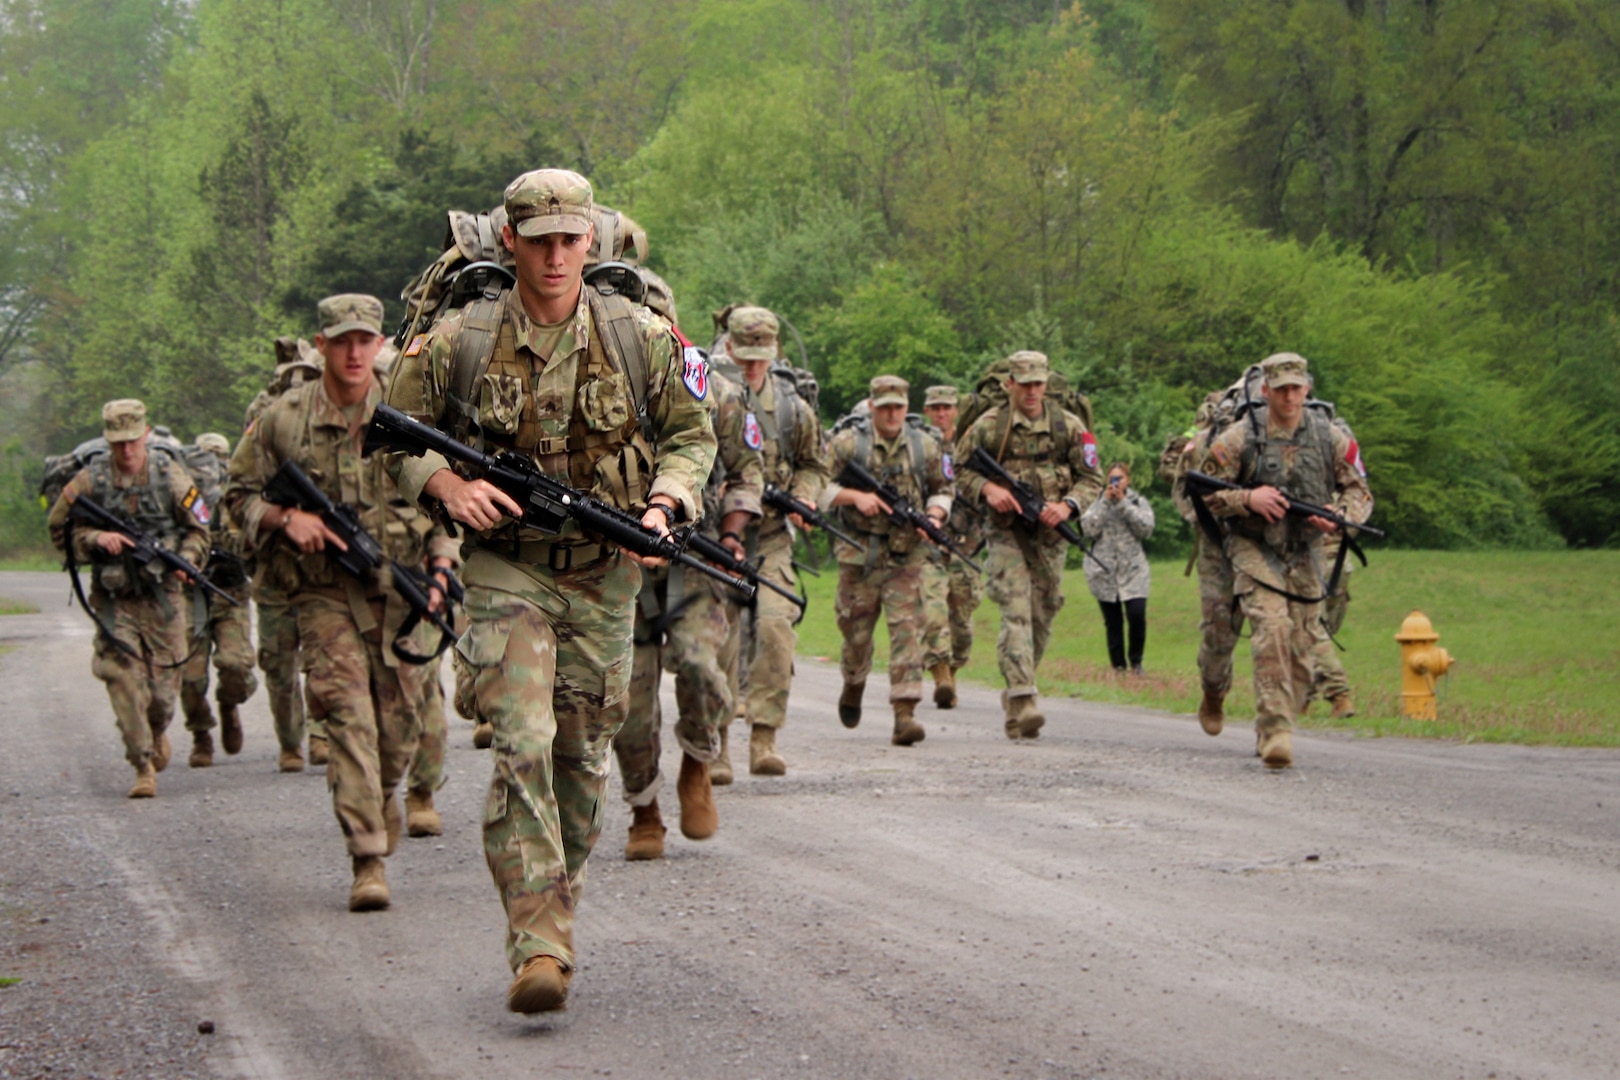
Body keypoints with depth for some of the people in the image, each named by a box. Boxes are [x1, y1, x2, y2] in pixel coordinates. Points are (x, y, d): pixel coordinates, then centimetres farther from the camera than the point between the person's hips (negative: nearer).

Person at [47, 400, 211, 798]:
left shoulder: (171, 476, -2)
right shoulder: (89, 481, -4)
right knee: (123, 677, -12)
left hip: (161, 597, 1)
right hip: (113, 599, -1)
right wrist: (97, 539, -17)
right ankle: (143, 767, -5)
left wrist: (185, 560, -13)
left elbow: (199, 529, 6)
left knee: (164, 683, 5)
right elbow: (61, 532, 1)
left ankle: (158, 734, 39)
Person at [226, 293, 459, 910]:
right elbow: (239, 495, 9)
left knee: (399, 723, 5)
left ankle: (381, 794, 40)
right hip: (325, 592, -1)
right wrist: (286, 518, -10)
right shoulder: (283, 419, 0)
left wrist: (441, 568, -4)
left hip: (400, 591, 2)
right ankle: (368, 860, -15)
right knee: (348, 714, -14)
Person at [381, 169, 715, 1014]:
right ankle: (539, 947, -20)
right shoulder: (458, 343, -6)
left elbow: (692, 434, 9)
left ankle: (556, 905, 32)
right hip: (508, 571, -3)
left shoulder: (640, 337, -2)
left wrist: (663, 508, -9)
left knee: (583, 756, 11)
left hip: (606, 574, 3)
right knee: (522, 747, -17)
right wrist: (448, 486, -13)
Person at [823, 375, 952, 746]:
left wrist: (934, 515, -4)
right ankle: (853, 688, 40)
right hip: (860, 552, -1)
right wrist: (855, 496, -18)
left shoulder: (925, 447, 7)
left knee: (906, 628, -10)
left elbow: (942, 490, 17)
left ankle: (905, 714, -15)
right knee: (856, 628, 9)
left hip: (906, 555, 1)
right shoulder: (847, 444, -1)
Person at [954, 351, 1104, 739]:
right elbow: (960, 472, 5)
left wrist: (1067, 505, -14)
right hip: (1006, 532, -3)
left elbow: (1092, 478, 4)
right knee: (1016, 613, -16)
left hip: (1050, 535, 3)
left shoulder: (1069, 426, 1)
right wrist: (987, 489, -15)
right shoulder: (988, 426, -2)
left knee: (1042, 616, 9)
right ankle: (1021, 700, -25)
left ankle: (1016, 692, 28)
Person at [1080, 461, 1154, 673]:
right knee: (1112, 622, 3)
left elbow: (1146, 529, -8)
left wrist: (1123, 503, -9)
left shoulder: (1139, 502, 9)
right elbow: (1089, 529, -6)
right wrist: (1105, 502, -9)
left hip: (1133, 570, -1)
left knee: (1137, 614, -15)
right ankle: (1118, 665, 13)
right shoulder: (1097, 503, 10)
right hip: (1103, 571, 1)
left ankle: (1136, 661, 4)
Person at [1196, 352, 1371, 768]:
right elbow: (1204, 493, -4)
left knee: (1302, 647, 5)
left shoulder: (1331, 438, 2)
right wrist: (1248, 499, -20)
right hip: (1255, 552, -4)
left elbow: (1360, 493, 9)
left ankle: (1271, 729, 23)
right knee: (1272, 631, -22)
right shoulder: (1239, 439, -7)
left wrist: (1339, 515, -13)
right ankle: (1275, 732, -24)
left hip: (1306, 557, 4)